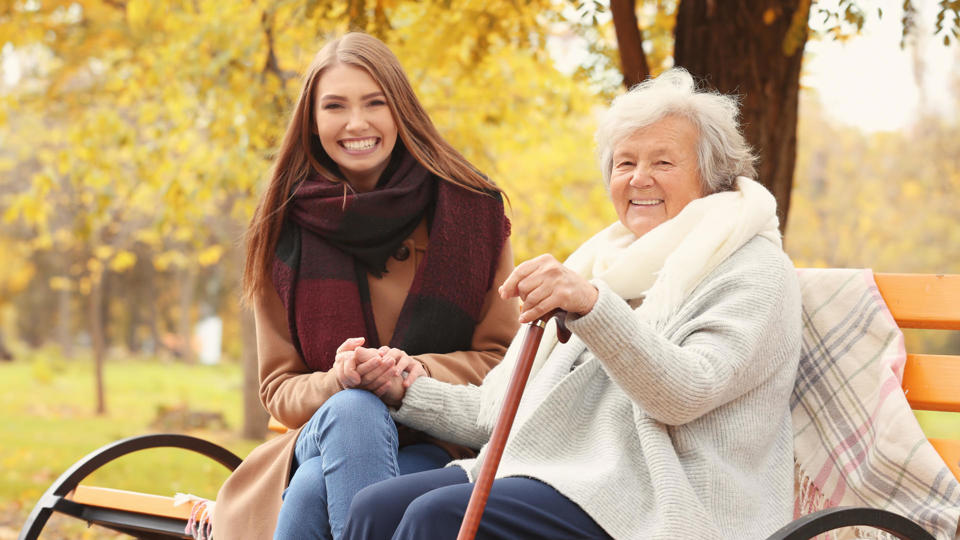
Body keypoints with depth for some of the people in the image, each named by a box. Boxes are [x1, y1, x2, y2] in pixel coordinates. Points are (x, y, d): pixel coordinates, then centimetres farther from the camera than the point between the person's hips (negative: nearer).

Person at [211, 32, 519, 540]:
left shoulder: (471, 210, 2)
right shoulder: (285, 229, 6)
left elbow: (505, 358, 2)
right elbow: (278, 388, 7)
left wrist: (418, 372, -19)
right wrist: (336, 381, -18)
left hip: (442, 449, -2)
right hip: (329, 434, 2)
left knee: (314, 489, -34)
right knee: (351, 410, -36)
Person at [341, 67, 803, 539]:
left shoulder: (754, 273, 2)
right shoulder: (604, 263, 26)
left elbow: (687, 393, -18)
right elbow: (499, 411, 25)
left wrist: (592, 305, -31)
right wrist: (407, 392, 11)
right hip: (563, 473, 8)